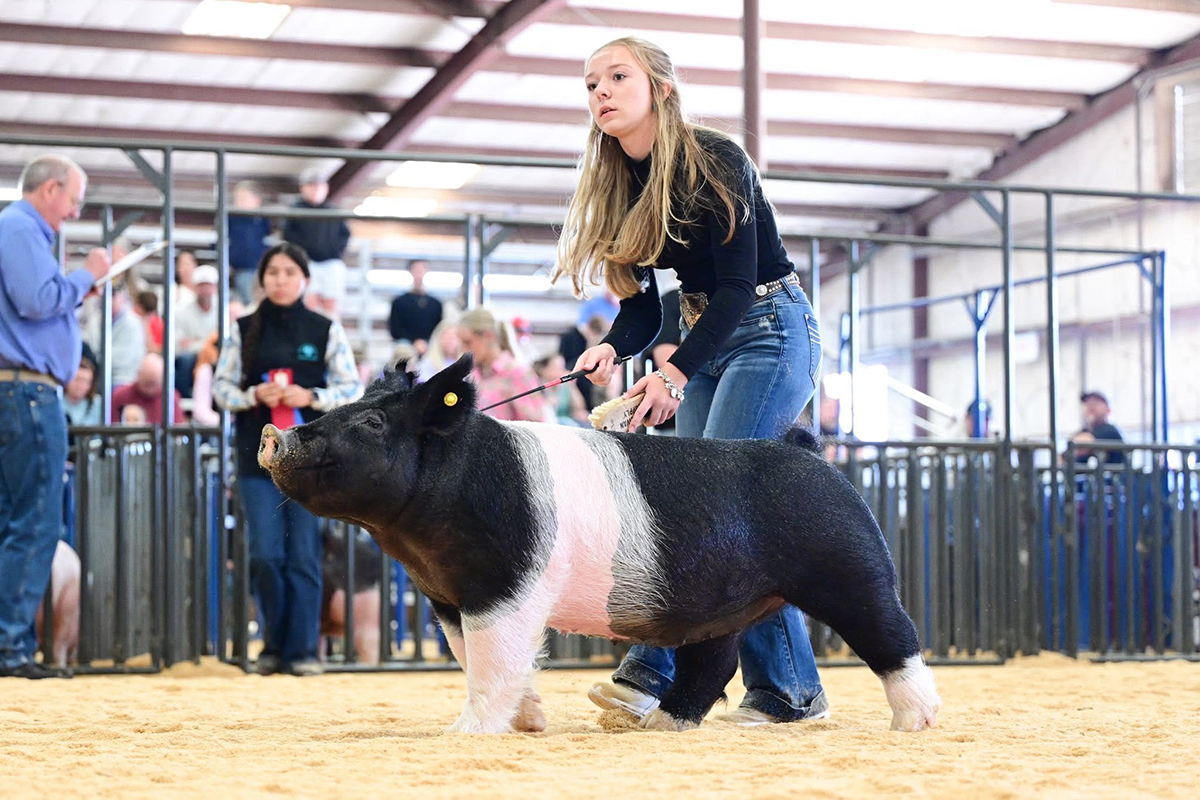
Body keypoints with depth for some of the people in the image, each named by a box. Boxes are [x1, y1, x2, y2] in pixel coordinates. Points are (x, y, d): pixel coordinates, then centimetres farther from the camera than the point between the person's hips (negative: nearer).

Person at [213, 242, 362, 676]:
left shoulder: (326, 330, 5)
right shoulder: (243, 330, 8)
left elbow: (353, 389, 5)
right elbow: (221, 387, 8)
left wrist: (310, 396, -11)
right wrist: (255, 395, -11)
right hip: (258, 454, 1)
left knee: (303, 554, -1)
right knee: (265, 554, -2)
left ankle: (302, 649, 5)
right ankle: (273, 645, 13)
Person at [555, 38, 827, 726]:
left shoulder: (713, 161, -16)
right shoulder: (623, 189, 6)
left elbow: (738, 284, -21)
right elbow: (643, 304, 6)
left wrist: (675, 373, -30)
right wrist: (611, 349, -16)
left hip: (771, 330, -8)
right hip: (705, 343, 8)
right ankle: (651, 674, -11)